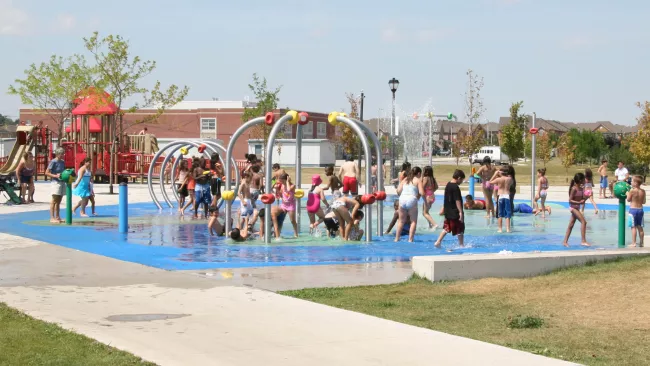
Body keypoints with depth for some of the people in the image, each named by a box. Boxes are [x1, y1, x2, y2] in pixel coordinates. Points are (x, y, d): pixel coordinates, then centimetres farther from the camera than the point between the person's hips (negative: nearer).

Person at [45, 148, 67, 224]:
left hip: (62, 182, 8)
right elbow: (46, 173, -10)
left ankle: (57, 217, 18)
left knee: (58, 201, 12)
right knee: (54, 201, -7)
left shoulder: (62, 162, 13)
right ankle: (52, 218, -7)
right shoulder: (53, 162, -9)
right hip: (56, 182, -8)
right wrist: (55, 176, -21)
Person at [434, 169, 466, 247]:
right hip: (455, 213, -9)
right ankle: (461, 244, 9)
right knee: (460, 230, 3)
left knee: (446, 228, 14)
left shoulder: (448, 185, 9)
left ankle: (438, 242, 8)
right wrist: (461, 212, -20)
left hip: (448, 212, 9)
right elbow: (457, 201, -21)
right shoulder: (455, 187, -17)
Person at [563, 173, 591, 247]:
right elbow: (570, 200, -18)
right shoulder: (574, 188, -16)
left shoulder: (581, 188, 9)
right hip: (573, 207, -9)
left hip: (577, 208, 9)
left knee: (571, 225, 10)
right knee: (583, 222, -16)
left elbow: (582, 199, 17)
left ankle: (565, 242, 15)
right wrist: (579, 202, -27)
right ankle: (584, 241, -19)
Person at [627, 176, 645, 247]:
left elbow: (628, 199, -3)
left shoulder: (632, 191, -15)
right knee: (640, 227, 12)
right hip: (640, 209, 5)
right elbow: (644, 202, 7)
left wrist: (628, 192, 10)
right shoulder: (643, 191, 1)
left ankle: (633, 243, -3)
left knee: (634, 227, -3)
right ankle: (641, 243, 17)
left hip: (633, 209, -5)